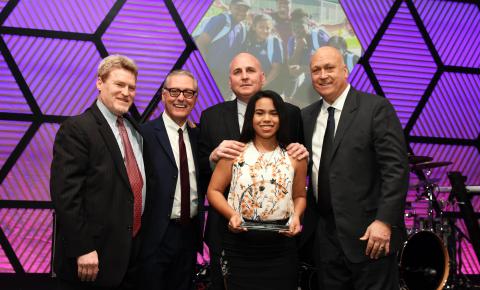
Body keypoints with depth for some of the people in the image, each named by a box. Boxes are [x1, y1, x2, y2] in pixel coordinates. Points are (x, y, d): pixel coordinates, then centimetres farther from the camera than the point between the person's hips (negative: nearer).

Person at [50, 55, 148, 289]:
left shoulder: (135, 129, 13)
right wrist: (83, 250, -20)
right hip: (93, 257, -7)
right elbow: (65, 194, -17)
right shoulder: (76, 129, -11)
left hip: (133, 251, 7)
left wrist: (139, 241, 13)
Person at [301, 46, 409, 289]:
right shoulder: (307, 116, 11)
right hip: (324, 234, 5)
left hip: (369, 233, -5)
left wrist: (384, 221, -18)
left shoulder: (376, 108, -6)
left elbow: (396, 168, -12)